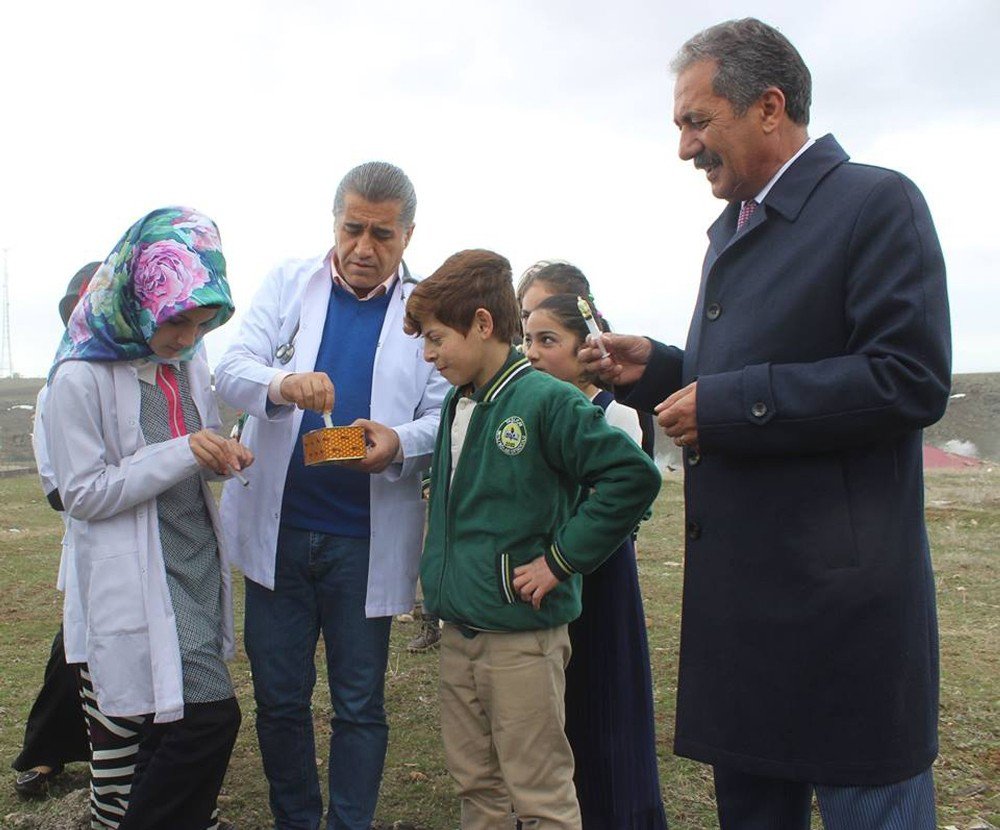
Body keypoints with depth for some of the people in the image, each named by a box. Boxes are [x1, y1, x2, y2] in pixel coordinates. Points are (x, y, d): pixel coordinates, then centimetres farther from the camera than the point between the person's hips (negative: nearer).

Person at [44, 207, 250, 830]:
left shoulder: (188, 359, 7)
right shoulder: (80, 377, -14)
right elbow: (83, 494, -13)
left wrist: (223, 456, -3)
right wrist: (183, 453, -22)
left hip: (199, 562, 7)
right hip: (140, 578, -7)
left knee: (171, 724, 13)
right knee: (210, 715, -11)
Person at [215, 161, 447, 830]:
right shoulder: (289, 283, 6)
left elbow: (443, 418, -2)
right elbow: (232, 369, -4)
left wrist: (401, 442, -24)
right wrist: (281, 384, -27)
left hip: (366, 541, -1)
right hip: (278, 529, 2)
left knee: (359, 704, 8)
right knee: (279, 697, 12)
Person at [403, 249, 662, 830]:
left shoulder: (547, 401, -16)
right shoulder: (455, 405, 8)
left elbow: (635, 476, -21)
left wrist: (562, 559, -19)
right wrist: (439, 572, 13)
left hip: (524, 637, -8)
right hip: (458, 634, 8)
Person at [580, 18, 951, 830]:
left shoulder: (877, 203, -9)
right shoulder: (732, 228, 17)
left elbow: (910, 380, -19)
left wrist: (725, 405, -18)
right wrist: (656, 369, 5)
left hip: (841, 592, -8)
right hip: (739, 588, 9)